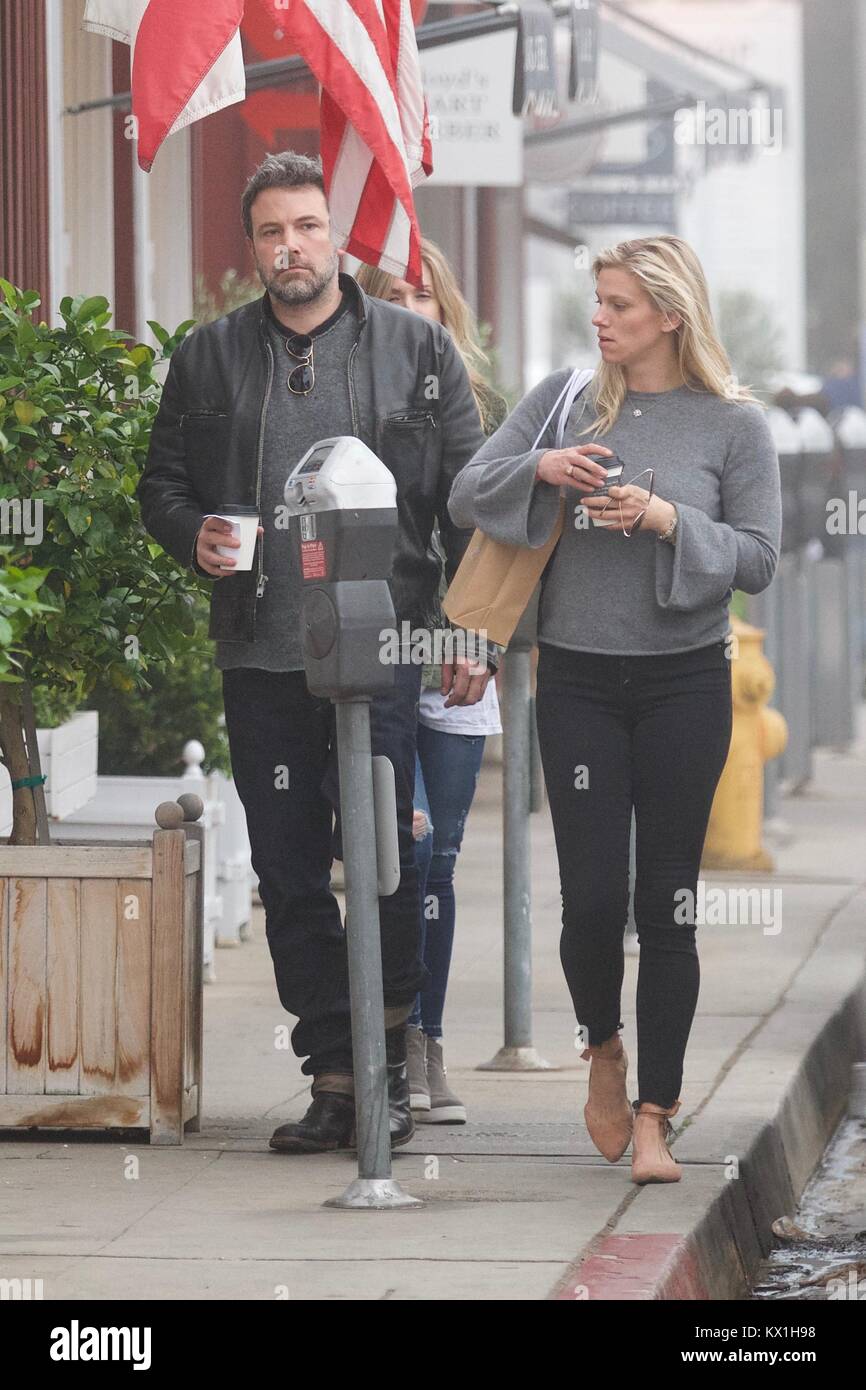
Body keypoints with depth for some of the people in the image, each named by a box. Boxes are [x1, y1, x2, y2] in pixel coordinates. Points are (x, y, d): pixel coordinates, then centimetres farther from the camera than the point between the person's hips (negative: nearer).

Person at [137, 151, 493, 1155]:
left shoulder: (415, 349, 6)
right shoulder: (208, 358, 11)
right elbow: (162, 485, 17)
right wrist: (194, 535, -5)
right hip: (260, 657, 3)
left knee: (385, 861, -4)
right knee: (289, 873, 4)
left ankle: (387, 1063, 8)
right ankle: (334, 1073, 10)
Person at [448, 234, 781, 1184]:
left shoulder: (734, 424, 0)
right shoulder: (565, 399, 6)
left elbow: (759, 559, -2)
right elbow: (465, 497, 4)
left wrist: (667, 520, -16)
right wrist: (541, 469, -14)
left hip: (684, 681, -1)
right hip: (578, 679, 1)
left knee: (667, 901, 0)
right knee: (591, 893, -4)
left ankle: (653, 1115, 7)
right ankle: (603, 1049, 25)